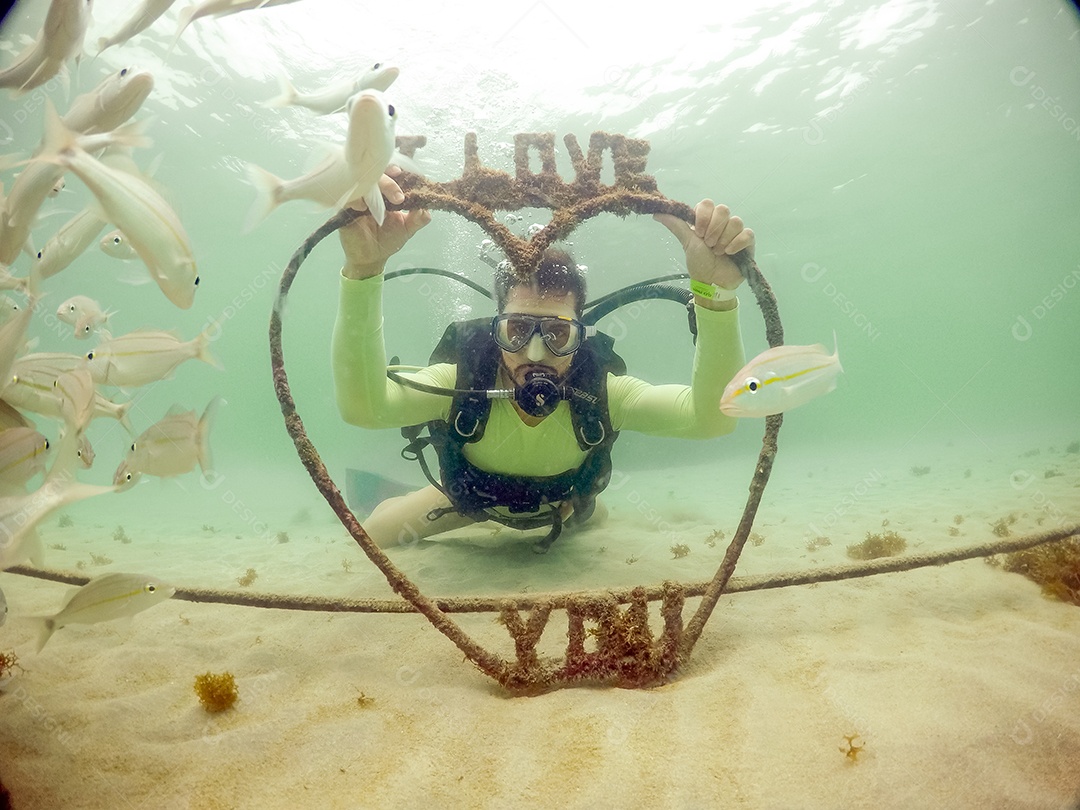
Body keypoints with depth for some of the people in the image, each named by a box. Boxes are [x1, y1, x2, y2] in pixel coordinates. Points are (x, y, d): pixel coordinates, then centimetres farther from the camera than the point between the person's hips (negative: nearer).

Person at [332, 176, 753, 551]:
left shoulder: (602, 392, -39)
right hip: (473, 495, 0)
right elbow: (362, 407, -58)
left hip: (560, 503, 1)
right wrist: (363, 271, -72)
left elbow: (711, 416, -53)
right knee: (375, 532, 3)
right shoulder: (462, 379, -41)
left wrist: (716, 294, -69)